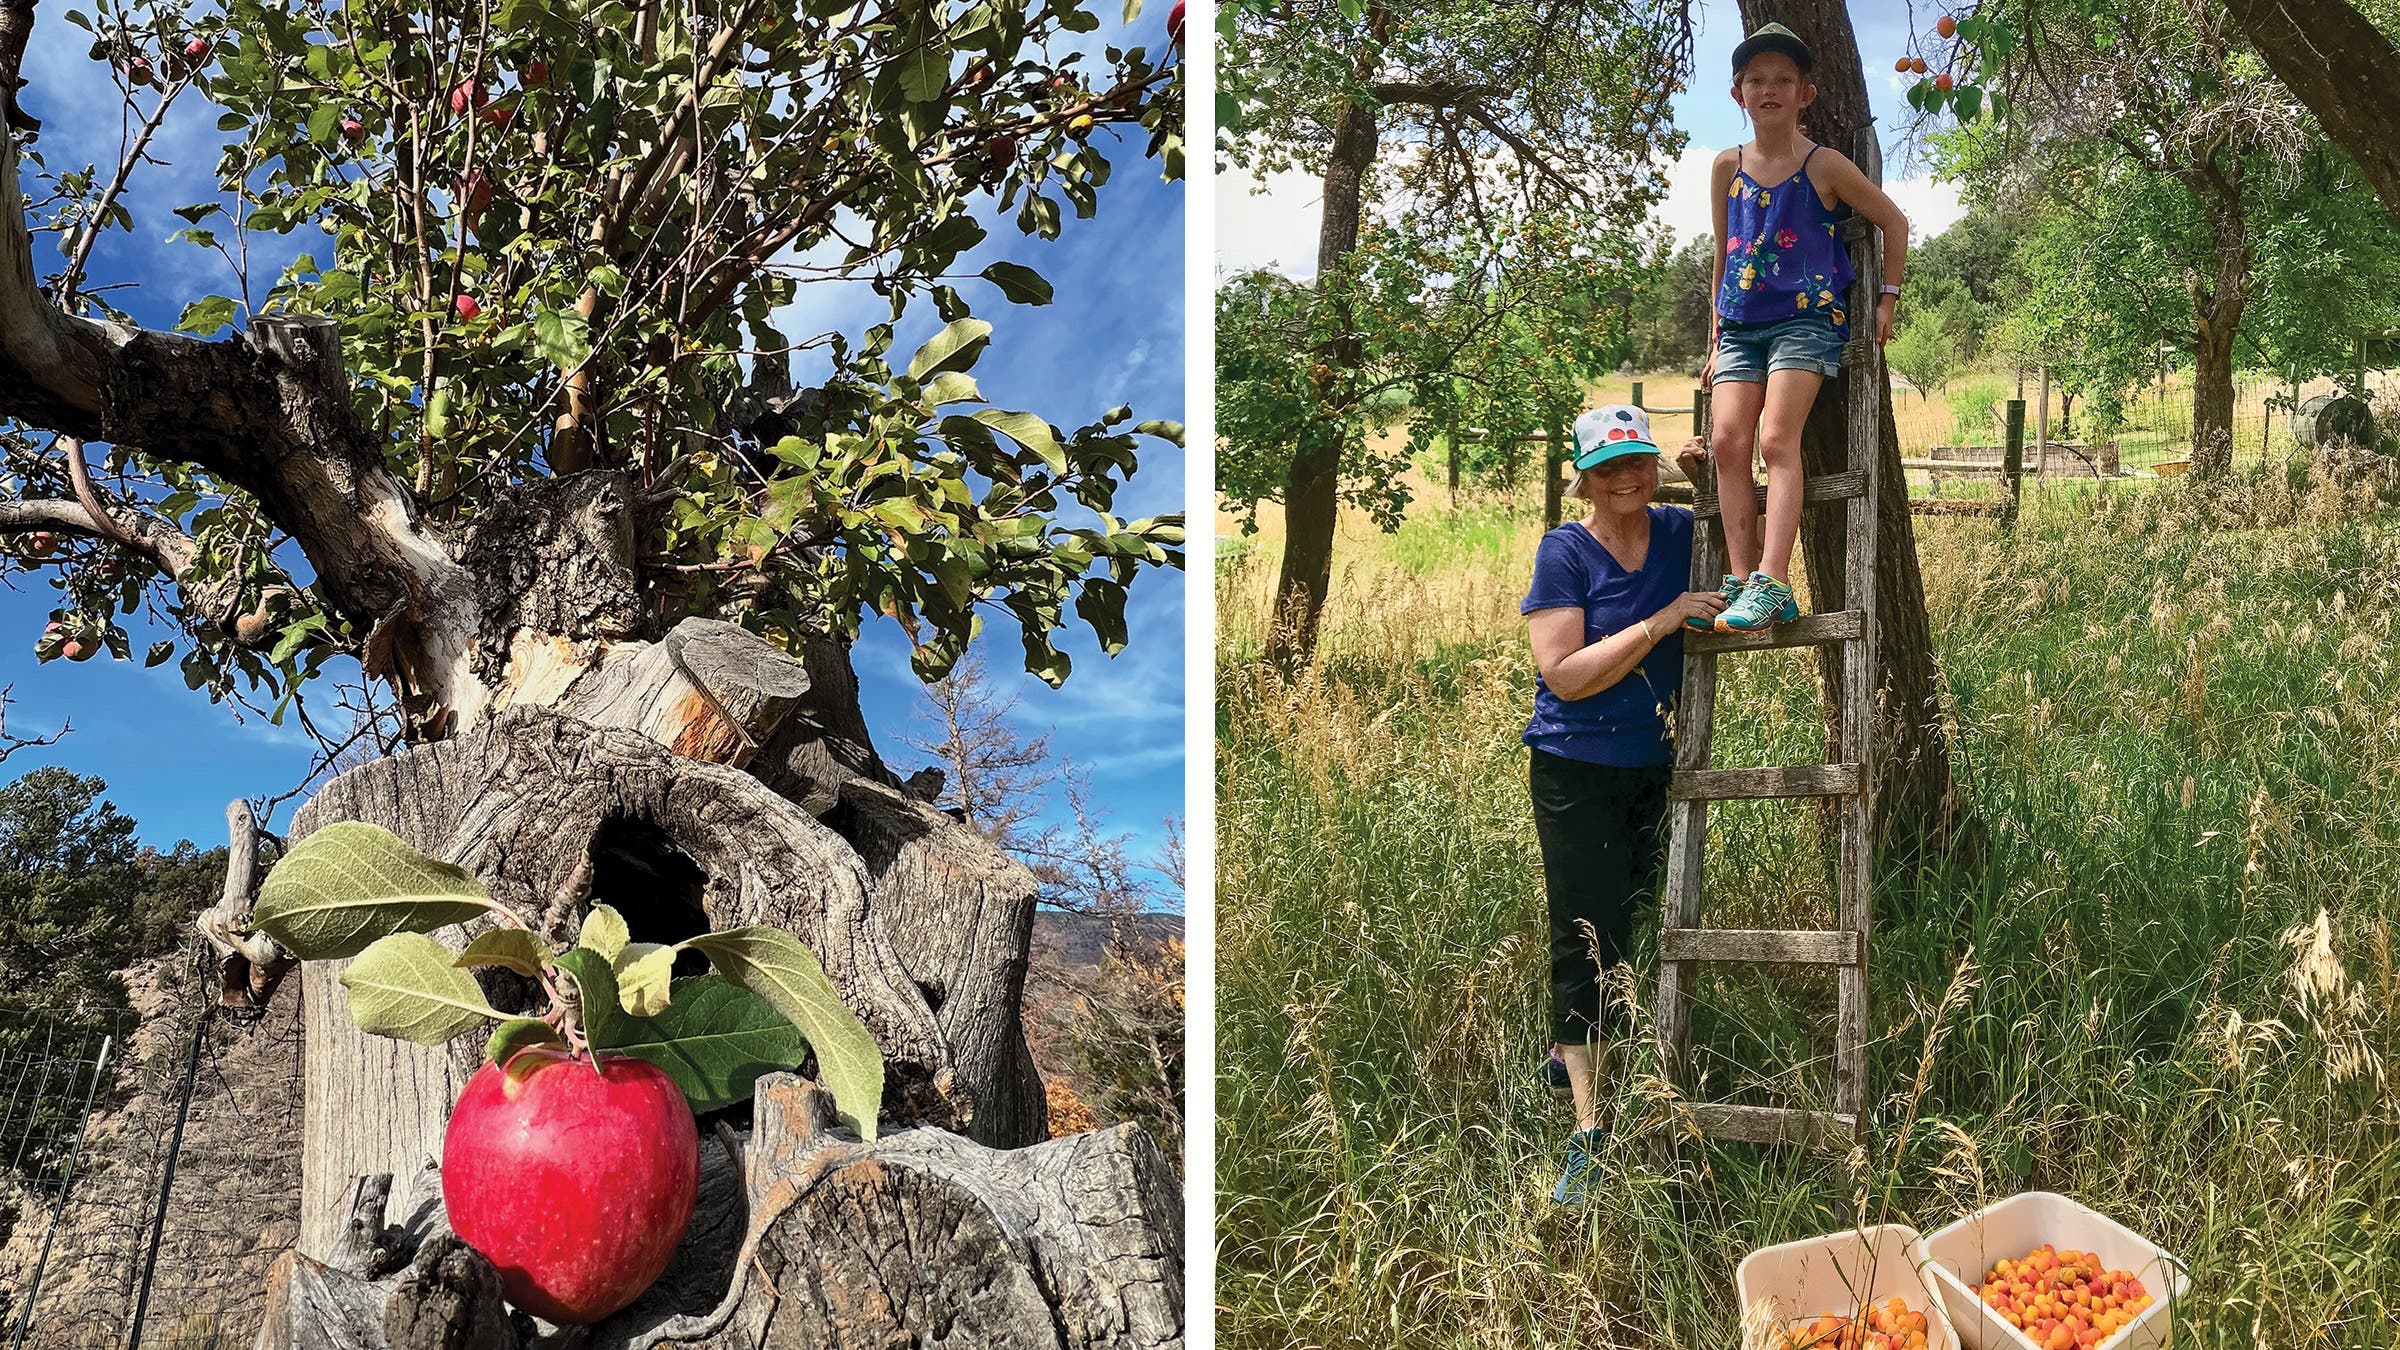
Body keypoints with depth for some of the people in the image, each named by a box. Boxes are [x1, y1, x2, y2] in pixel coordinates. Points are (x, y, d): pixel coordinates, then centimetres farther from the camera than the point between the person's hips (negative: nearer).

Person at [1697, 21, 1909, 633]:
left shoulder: (1824, 165, -1)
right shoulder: (1727, 167, 10)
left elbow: (1894, 222, 10)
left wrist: (1887, 300, 7)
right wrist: (1716, 341, 17)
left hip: (1806, 317, -4)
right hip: (1741, 324, 4)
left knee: (1776, 439, -20)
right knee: (1727, 441, -13)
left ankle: (1772, 584, -27)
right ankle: (1741, 578, -11)